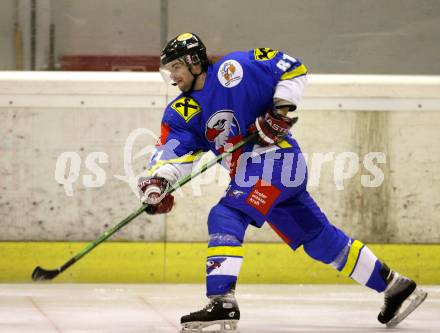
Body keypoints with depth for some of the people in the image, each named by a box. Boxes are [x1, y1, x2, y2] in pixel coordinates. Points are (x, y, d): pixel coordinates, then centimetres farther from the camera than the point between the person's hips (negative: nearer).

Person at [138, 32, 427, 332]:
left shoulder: (233, 71, -10)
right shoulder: (180, 113, 9)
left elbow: (293, 69, -6)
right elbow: (172, 151, -3)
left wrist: (282, 110, -16)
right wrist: (157, 181, -23)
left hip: (275, 158, -8)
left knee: (225, 217, -21)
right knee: (320, 239, 10)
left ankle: (222, 302, -29)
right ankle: (396, 286, 18)